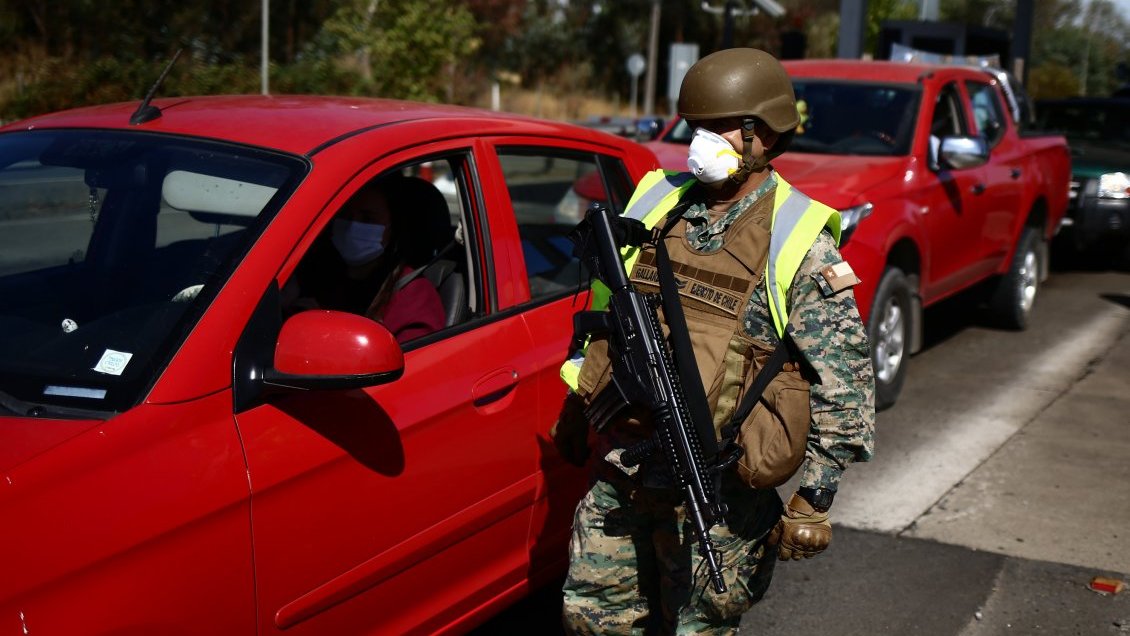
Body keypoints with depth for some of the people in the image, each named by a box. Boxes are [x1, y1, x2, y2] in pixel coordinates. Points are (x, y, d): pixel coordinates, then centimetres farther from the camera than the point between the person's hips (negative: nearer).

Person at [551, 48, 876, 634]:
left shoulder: (799, 246, -9)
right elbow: (605, 314, 19)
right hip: (617, 478, 5)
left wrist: (815, 497, -11)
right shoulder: (657, 204, 6)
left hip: (715, 500, -5)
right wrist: (576, 410, 21)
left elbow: (844, 382, -9)